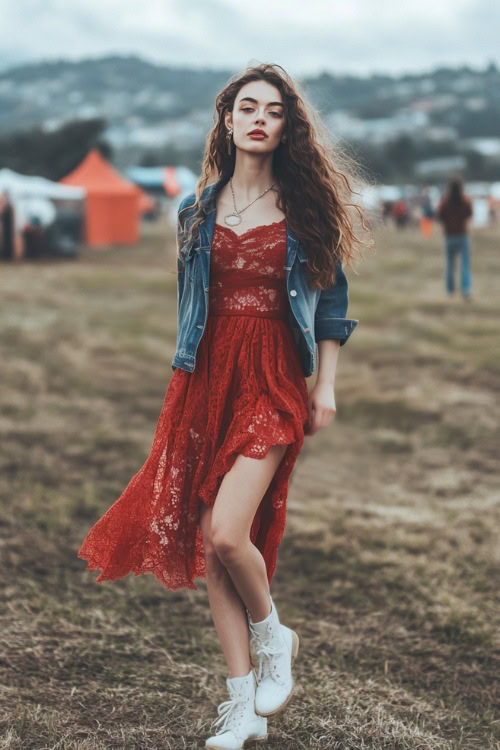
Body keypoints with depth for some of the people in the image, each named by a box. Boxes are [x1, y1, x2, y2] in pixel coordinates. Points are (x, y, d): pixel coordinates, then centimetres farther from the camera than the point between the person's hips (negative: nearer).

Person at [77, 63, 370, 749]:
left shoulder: (307, 205, 3)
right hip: (206, 379, 4)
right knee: (207, 546, 2)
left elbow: (331, 299, 7)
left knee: (227, 533, -18)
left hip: (274, 381, -3)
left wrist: (326, 385, 1)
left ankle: (272, 636, 14)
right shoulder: (199, 210, 10)